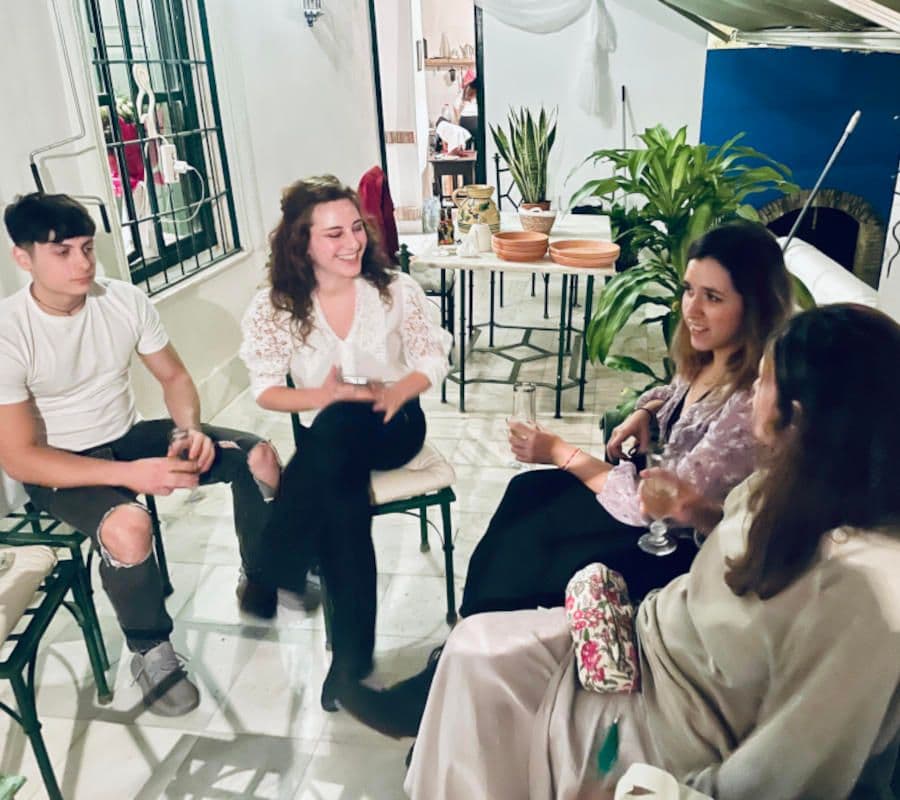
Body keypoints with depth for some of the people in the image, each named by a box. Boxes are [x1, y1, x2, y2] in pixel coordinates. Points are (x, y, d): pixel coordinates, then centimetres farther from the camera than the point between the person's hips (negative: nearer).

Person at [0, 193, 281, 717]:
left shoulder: (126, 301, -10)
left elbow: (174, 376, 4)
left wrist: (191, 429, -18)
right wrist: (129, 474, -31)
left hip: (130, 436, 5)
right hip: (59, 465, -4)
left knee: (259, 455, -10)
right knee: (129, 525, -37)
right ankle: (152, 651, -7)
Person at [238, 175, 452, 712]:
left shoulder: (395, 289, -5)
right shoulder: (276, 307, -5)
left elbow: (433, 360, -1)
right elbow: (265, 389, -2)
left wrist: (395, 392, -22)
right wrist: (322, 395, -22)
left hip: (392, 425, -1)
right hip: (330, 441, 1)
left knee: (339, 426, -37)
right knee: (342, 500, -35)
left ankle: (271, 579, -21)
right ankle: (353, 653, -17)